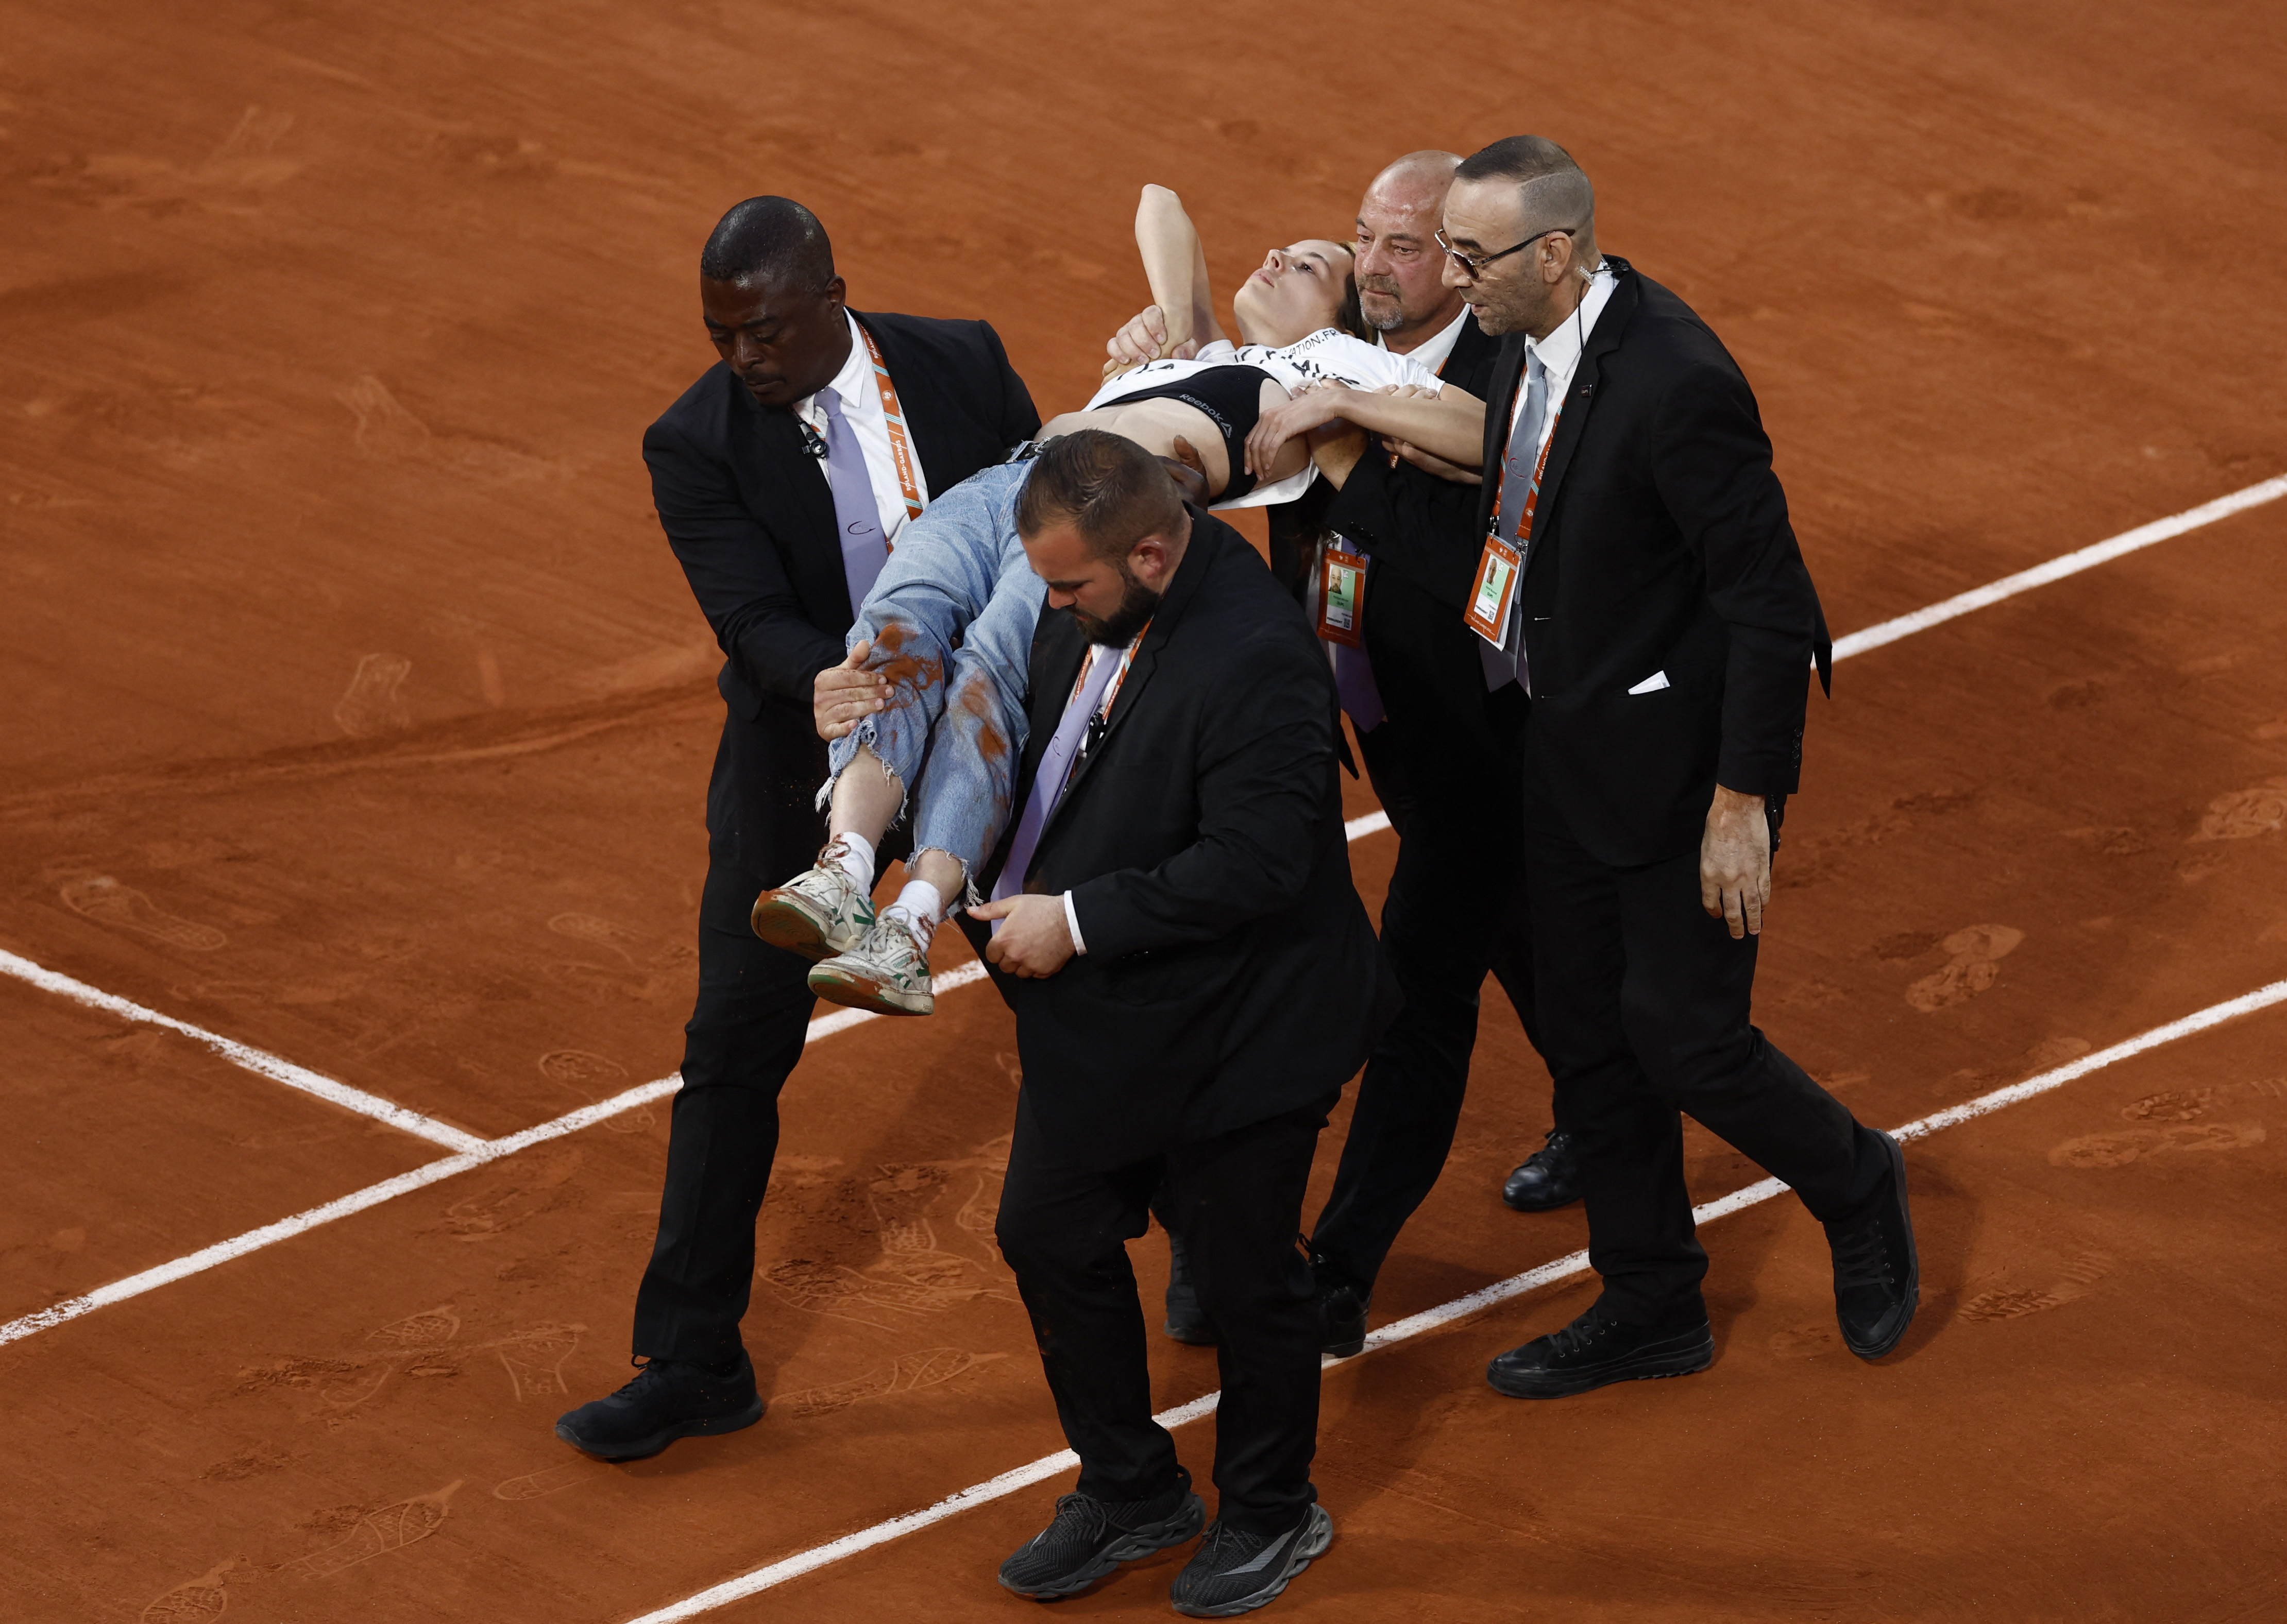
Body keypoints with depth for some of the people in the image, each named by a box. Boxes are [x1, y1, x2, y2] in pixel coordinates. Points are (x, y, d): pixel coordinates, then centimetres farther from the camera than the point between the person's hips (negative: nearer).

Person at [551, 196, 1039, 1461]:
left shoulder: (961, 366, -11)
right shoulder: (696, 445, -17)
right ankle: (692, 1365, 10)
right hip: (806, 760, -1)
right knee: (735, 1049, -1)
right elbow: (762, 630, -26)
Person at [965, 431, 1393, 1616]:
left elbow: (1255, 864, -30)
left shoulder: (1256, 660, -30)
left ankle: (1270, 1513, 32)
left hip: (1234, 1030, -9)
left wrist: (1077, 922, -25)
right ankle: (1129, 1491, 37)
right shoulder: (1085, 612, -3)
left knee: (1245, 1273, 9)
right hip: (1101, 1026, 9)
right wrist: (1017, 885, 5)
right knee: (1048, 1236, 17)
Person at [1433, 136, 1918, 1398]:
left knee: (1682, 1035, -3)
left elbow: (1771, 604, -23)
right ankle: (1648, 1308, 29)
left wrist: (1741, 802, -21)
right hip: (1569, 753, 8)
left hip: (1681, 757, -8)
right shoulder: (1533, 339, -2)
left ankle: (1856, 1192, 26)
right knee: (1587, 1034, 14)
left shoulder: (1675, 383, -28)